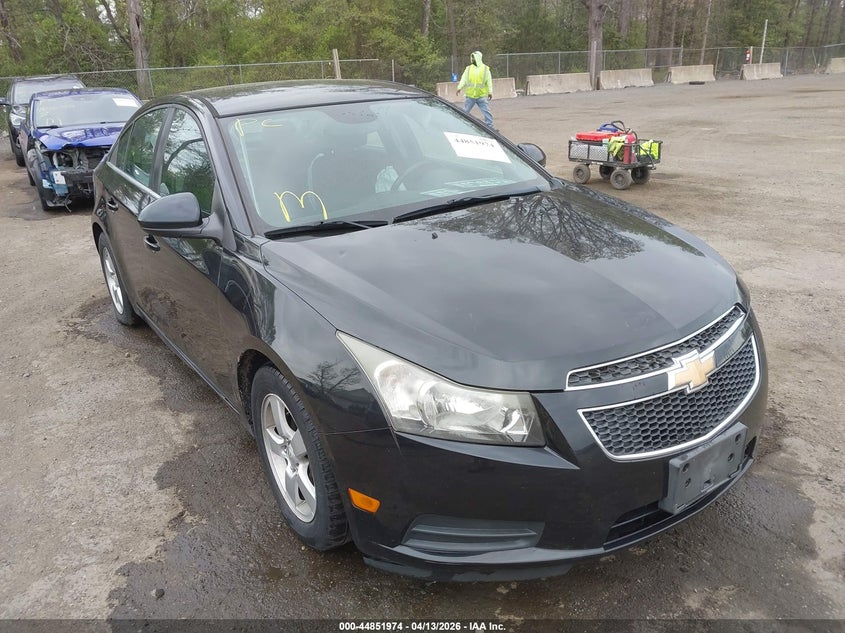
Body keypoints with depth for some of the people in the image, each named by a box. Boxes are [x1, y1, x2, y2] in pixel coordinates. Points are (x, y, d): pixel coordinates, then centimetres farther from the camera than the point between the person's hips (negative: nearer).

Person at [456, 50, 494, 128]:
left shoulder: (485, 69, 4)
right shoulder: (468, 68, 9)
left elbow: (489, 81, 2)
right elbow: (464, 79, 1)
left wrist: (490, 92, -7)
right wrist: (459, 87, -16)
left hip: (482, 96, -2)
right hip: (470, 96, 2)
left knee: (487, 112, -4)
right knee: (465, 112, 8)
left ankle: (490, 127, 3)